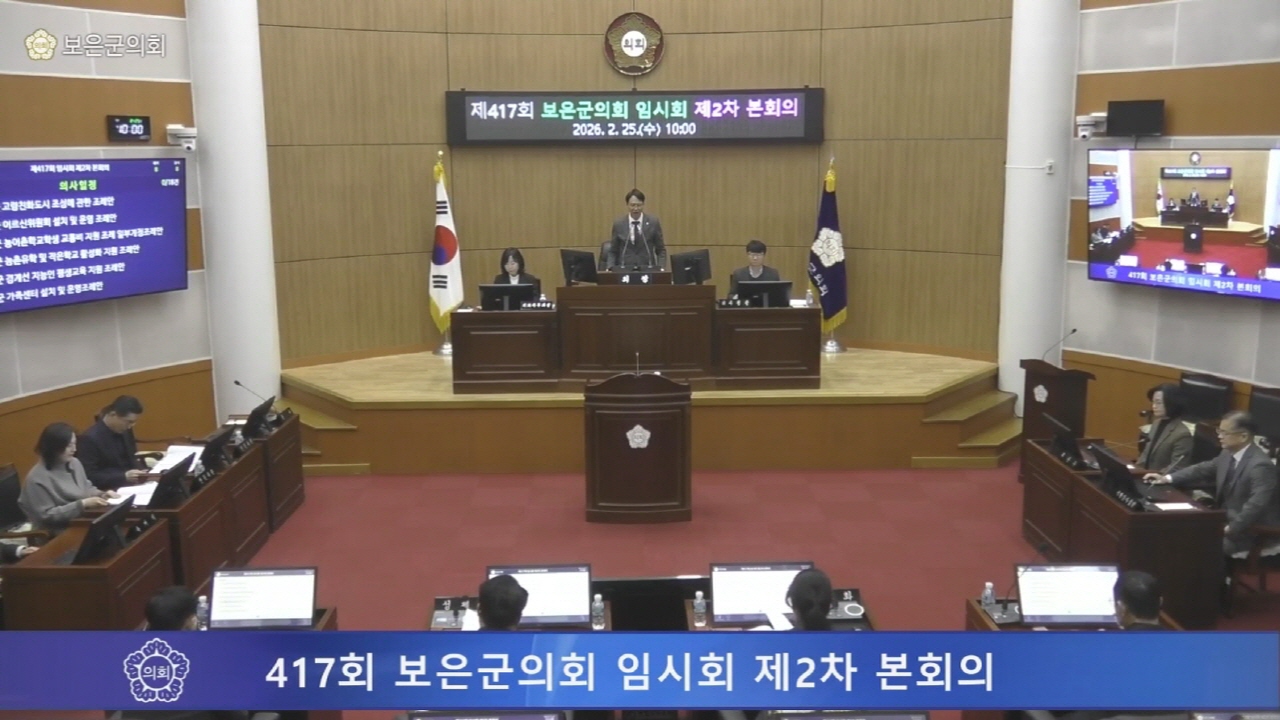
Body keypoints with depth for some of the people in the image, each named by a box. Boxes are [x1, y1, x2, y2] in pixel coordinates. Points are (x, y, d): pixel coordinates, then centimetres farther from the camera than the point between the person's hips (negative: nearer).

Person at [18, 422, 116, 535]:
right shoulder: (37, 478, -15)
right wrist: (82, 504, -22)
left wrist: (102, 494, -1)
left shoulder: (74, 463, 8)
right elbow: (47, 515, -17)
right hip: (58, 534, -7)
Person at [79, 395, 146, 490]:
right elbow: (90, 477, -17)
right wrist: (124, 477, -26)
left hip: (130, 485, 7)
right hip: (108, 491, -7)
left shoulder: (125, 430, 7)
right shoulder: (90, 438, -14)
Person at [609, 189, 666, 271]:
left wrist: (661, 269, -8)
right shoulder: (618, 224, 3)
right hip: (625, 270, 0)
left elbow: (661, 250, 6)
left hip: (648, 270, 0)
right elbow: (614, 252, 10)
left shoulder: (653, 222, 1)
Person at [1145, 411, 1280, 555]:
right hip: (1226, 519, 9)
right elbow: (1204, 469, 17)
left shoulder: (1260, 466, -25)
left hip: (1253, 532, -9)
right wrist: (1167, 478, 8)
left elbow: (1256, 505, -33)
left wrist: (1231, 529, -32)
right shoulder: (1229, 454, 4)